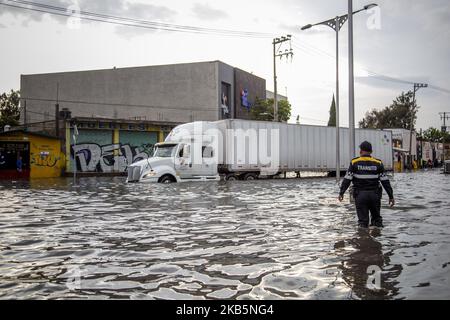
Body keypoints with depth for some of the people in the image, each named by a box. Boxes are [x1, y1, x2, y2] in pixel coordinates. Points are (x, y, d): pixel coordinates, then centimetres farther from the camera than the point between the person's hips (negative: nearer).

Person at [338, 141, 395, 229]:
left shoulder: (354, 163, -3)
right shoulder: (378, 163, 2)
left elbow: (347, 179, -5)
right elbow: (385, 181, 0)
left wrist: (341, 192, 3)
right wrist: (391, 196, 5)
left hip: (360, 195, -1)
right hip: (374, 195, 2)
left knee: (363, 220, 5)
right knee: (377, 218, 18)